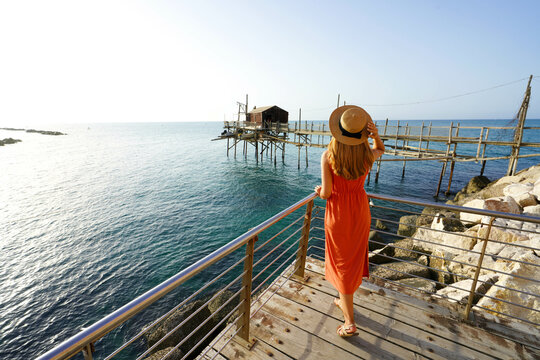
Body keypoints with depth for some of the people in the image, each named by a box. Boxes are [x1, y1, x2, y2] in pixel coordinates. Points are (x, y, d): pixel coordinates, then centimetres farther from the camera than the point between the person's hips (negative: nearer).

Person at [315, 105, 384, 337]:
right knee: (354, 257, 23)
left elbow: (326, 193, -19)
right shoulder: (368, 155, -11)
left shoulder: (328, 157, -22)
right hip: (360, 211, 4)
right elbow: (381, 150, 14)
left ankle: (350, 322, 23)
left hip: (338, 214, -4)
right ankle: (344, 300, 48)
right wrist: (375, 135, -6)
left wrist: (319, 191, 5)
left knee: (342, 262, 12)